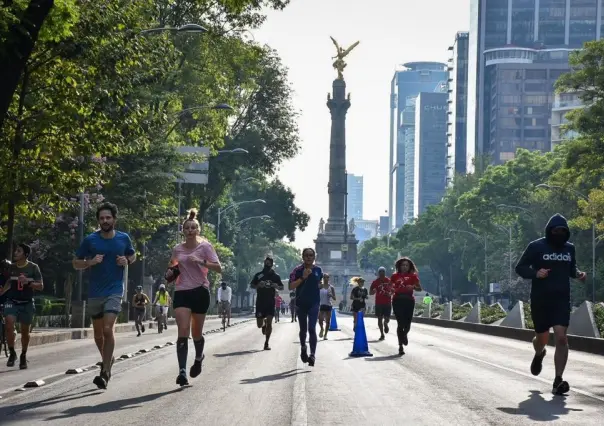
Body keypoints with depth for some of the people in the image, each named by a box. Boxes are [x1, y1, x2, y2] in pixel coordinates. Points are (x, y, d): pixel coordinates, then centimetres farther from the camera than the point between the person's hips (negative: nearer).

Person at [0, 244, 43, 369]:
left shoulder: (33, 267, -6)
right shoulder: (11, 267, 0)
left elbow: (40, 286, -6)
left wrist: (28, 283, -22)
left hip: (27, 303, -1)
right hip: (12, 301, 1)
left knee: (25, 331, 7)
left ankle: (23, 356, 28)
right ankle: (12, 353, -7)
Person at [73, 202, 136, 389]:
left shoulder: (124, 238, 0)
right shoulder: (90, 240, -3)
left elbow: (133, 255, 18)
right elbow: (76, 263, 3)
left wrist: (127, 261, -4)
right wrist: (90, 262, -17)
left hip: (114, 291, -2)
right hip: (95, 292, 2)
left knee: (108, 329, -18)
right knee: (98, 332, 14)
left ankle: (105, 372, -16)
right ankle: (108, 359, 40)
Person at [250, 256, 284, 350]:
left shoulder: (275, 276, 6)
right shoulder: (258, 275, 6)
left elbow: (282, 287, 12)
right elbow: (251, 285, 10)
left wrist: (277, 286, -11)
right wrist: (258, 285, -12)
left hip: (271, 302, -1)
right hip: (260, 302, 1)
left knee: (269, 322, -11)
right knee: (259, 324, 1)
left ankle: (266, 343, -2)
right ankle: (264, 324, 39)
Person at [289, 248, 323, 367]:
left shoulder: (318, 270, 4)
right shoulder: (297, 270, -6)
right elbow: (291, 286, -15)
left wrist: (324, 285, 4)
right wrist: (303, 277, -23)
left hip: (314, 303, 0)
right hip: (301, 303, 0)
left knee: (312, 329, -12)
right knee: (303, 329, 14)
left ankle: (312, 355, -15)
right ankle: (303, 348, 40)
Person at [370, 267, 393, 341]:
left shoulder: (389, 281, 3)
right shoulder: (375, 282, -1)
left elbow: (393, 290, 16)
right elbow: (370, 292, 1)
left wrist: (390, 294, -6)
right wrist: (374, 291, -22)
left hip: (387, 303, 0)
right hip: (379, 303, 0)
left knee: (387, 318, -4)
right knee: (380, 318, 0)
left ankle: (385, 324, 32)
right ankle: (382, 334, 9)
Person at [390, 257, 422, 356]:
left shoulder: (413, 276, 6)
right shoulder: (395, 276, 6)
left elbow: (419, 288, 7)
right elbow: (390, 287, 13)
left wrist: (413, 287, -12)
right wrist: (393, 290, -9)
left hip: (409, 300, 1)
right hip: (398, 300, -1)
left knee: (407, 323, 2)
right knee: (400, 323, -5)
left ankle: (404, 334, 39)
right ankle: (400, 346, 0)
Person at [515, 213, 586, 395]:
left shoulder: (569, 248, 9)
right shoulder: (536, 246, -4)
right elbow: (520, 267, -1)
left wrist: (578, 273, 2)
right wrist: (535, 273, -20)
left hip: (562, 300, 2)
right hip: (540, 300, -2)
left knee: (561, 337, -14)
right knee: (542, 338, 11)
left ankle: (558, 381, -14)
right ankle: (539, 355, 50)